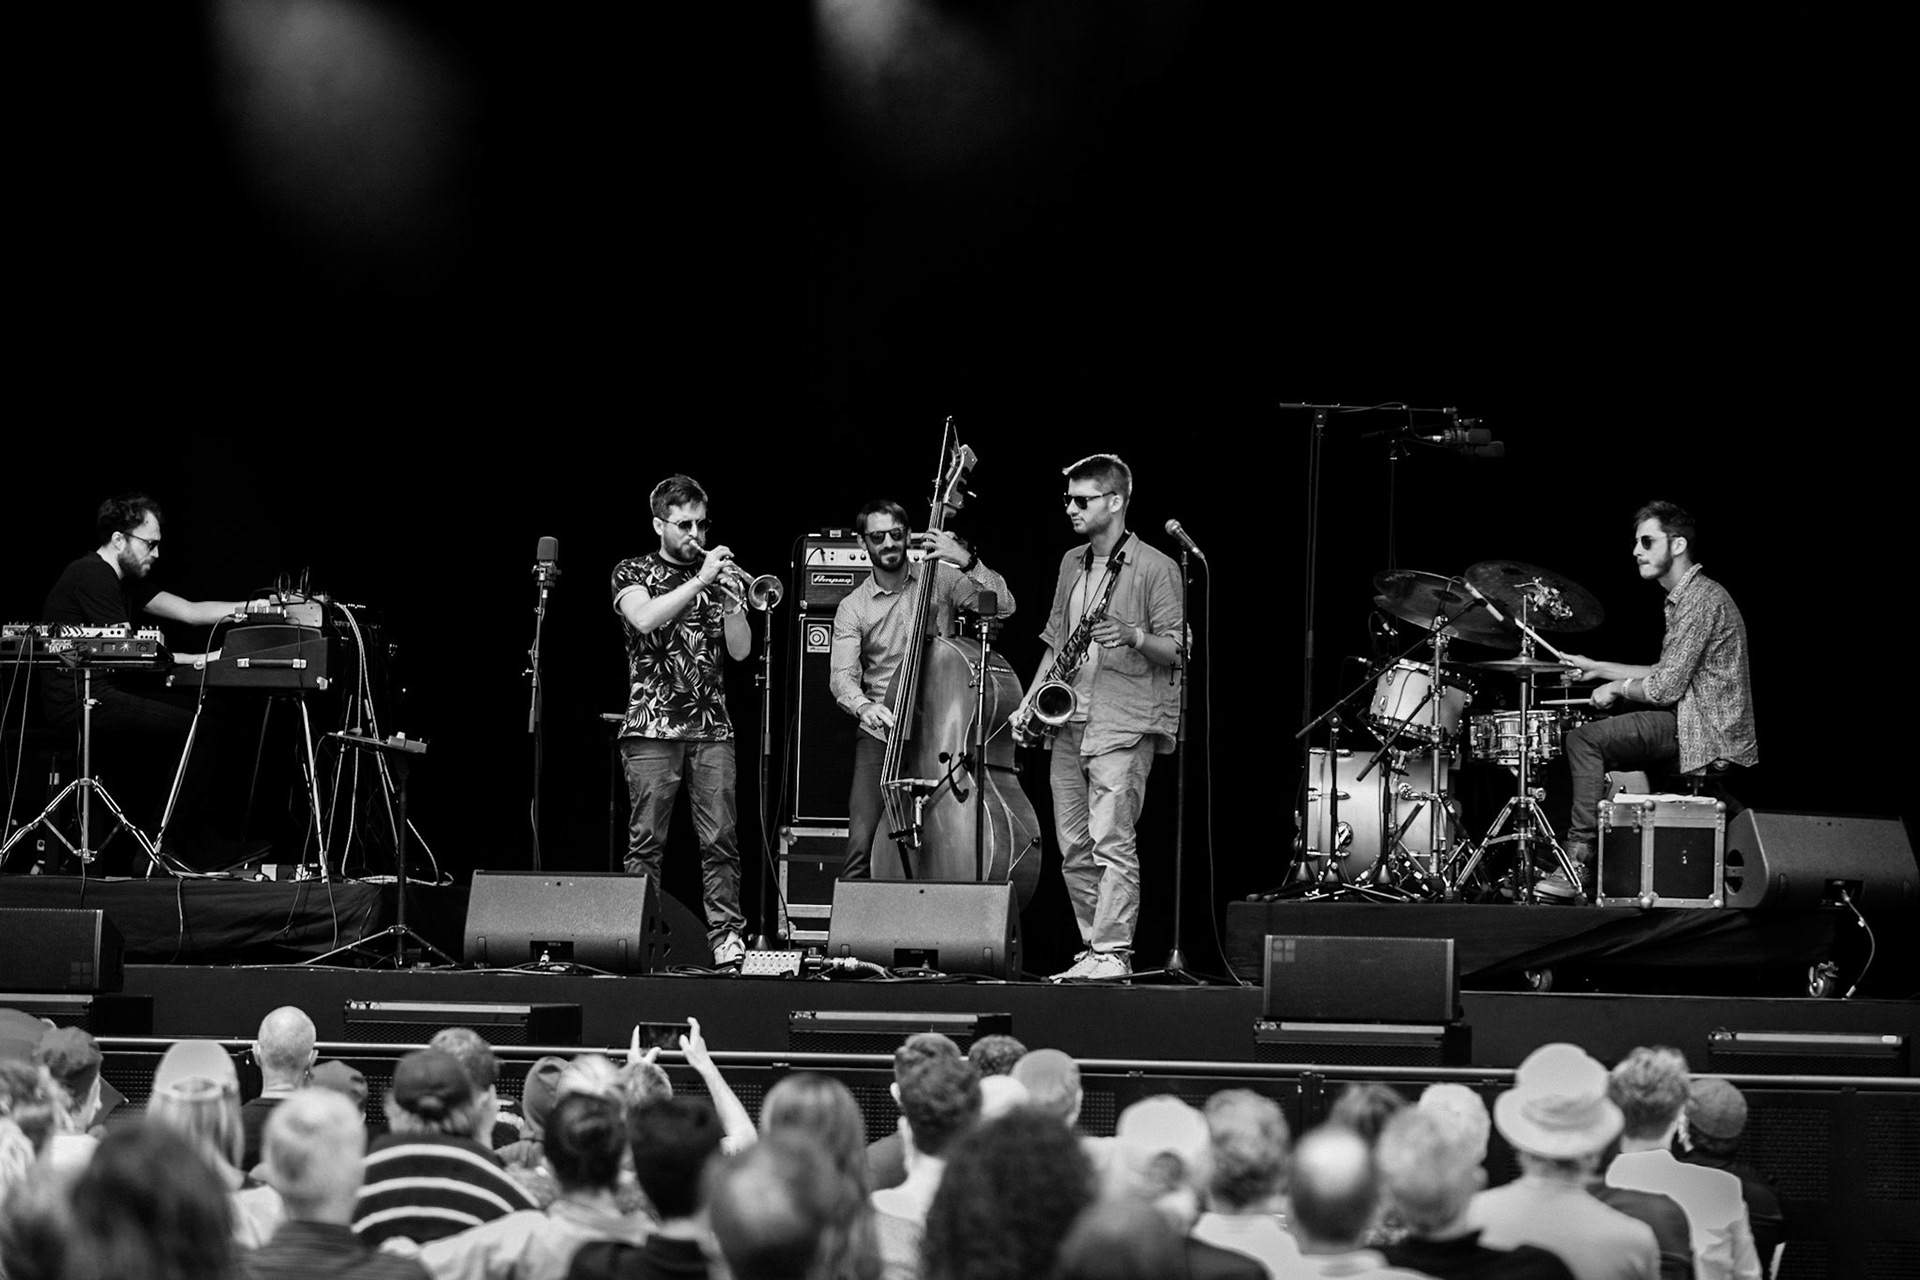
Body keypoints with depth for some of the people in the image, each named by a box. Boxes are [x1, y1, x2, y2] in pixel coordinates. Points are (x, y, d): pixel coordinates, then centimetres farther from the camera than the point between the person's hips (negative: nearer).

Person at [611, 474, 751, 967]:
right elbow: (645, 618, -15)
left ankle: (726, 935, -4)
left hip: (712, 727, 3)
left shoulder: (716, 572, 17)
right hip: (653, 725, -3)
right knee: (646, 842, -5)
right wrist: (700, 581, -16)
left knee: (720, 840, -4)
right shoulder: (634, 573, 8)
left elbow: (740, 650, 10)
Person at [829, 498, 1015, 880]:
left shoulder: (939, 578, 5)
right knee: (862, 846, -11)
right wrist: (863, 706, -29)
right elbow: (842, 675, -7)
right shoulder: (852, 608, 5)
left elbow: (1002, 606, -6)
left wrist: (966, 562, -20)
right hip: (880, 734, 0)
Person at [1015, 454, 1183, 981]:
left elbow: (1178, 650, -5)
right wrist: (1029, 701, 13)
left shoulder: (1155, 568, -4)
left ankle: (1114, 952, -13)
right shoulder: (1072, 564, 17)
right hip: (1069, 722, 7)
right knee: (1074, 848, 7)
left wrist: (1135, 637, -22)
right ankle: (1092, 948, 13)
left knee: (1111, 840, -14)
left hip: (1125, 724, -7)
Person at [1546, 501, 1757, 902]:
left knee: (1584, 740, -13)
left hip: (1707, 736, -11)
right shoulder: (1683, 597, 19)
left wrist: (1617, 689, -3)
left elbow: (1665, 688, -20)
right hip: (1697, 725, 11)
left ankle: (1578, 862, -15)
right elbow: (1669, 676, 25)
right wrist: (1598, 668, 20)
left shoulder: (1700, 599, -15)